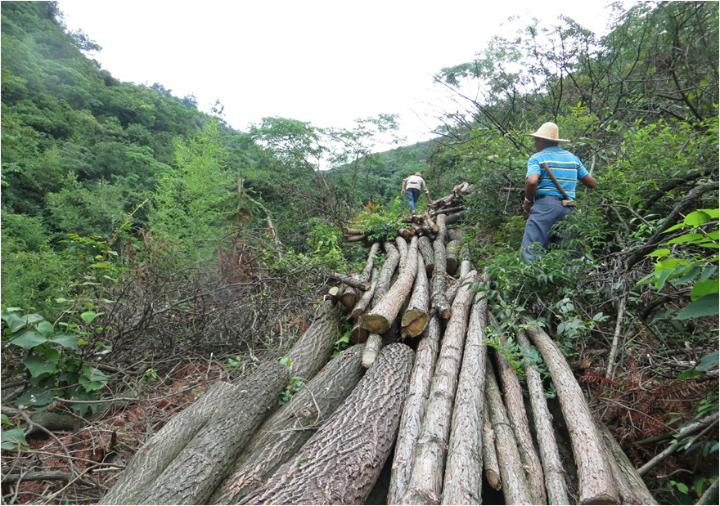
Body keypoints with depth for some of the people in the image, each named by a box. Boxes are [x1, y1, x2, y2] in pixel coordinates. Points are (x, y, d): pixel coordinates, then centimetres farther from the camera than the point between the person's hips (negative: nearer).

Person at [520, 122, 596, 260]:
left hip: (545, 206, -6)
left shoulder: (537, 158, 2)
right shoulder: (573, 158, 19)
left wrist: (528, 201, -1)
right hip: (569, 210, 6)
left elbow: (532, 181, -17)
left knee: (530, 252, -13)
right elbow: (591, 183, 19)